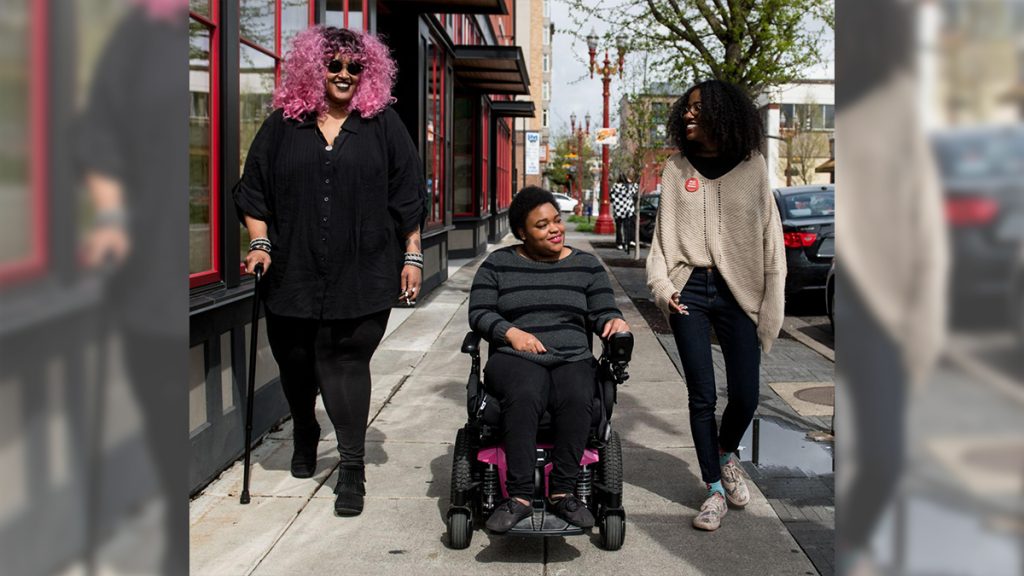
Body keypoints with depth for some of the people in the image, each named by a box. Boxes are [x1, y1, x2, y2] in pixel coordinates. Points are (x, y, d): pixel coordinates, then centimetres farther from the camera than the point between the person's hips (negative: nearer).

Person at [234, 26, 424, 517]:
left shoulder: (383, 125, 5)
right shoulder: (283, 124, 8)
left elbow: (407, 195, 6)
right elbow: (254, 190, 11)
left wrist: (412, 256, 2)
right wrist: (260, 243, 0)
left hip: (361, 274, -2)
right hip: (293, 271, 3)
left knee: (346, 361, -7)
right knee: (295, 362, 13)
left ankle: (352, 468, 0)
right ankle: (304, 437, 41)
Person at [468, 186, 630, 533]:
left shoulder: (586, 265, 17)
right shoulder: (498, 264, 12)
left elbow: (602, 312, 12)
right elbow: (479, 313, 6)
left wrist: (616, 321, -12)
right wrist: (512, 333, -11)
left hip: (573, 359, 1)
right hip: (515, 359, -1)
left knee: (577, 399, -35)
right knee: (524, 396, -37)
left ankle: (563, 493, -28)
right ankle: (519, 497, -36)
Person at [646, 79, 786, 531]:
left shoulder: (752, 167, 3)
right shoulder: (677, 169, 7)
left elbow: (770, 236, 2)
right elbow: (663, 234, 7)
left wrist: (771, 304, -2)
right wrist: (662, 285, -6)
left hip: (738, 291, 0)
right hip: (690, 291, 1)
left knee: (745, 396, -1)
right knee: (702, 396, 0)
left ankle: (726, 455, 31)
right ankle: (715, 490, 14)